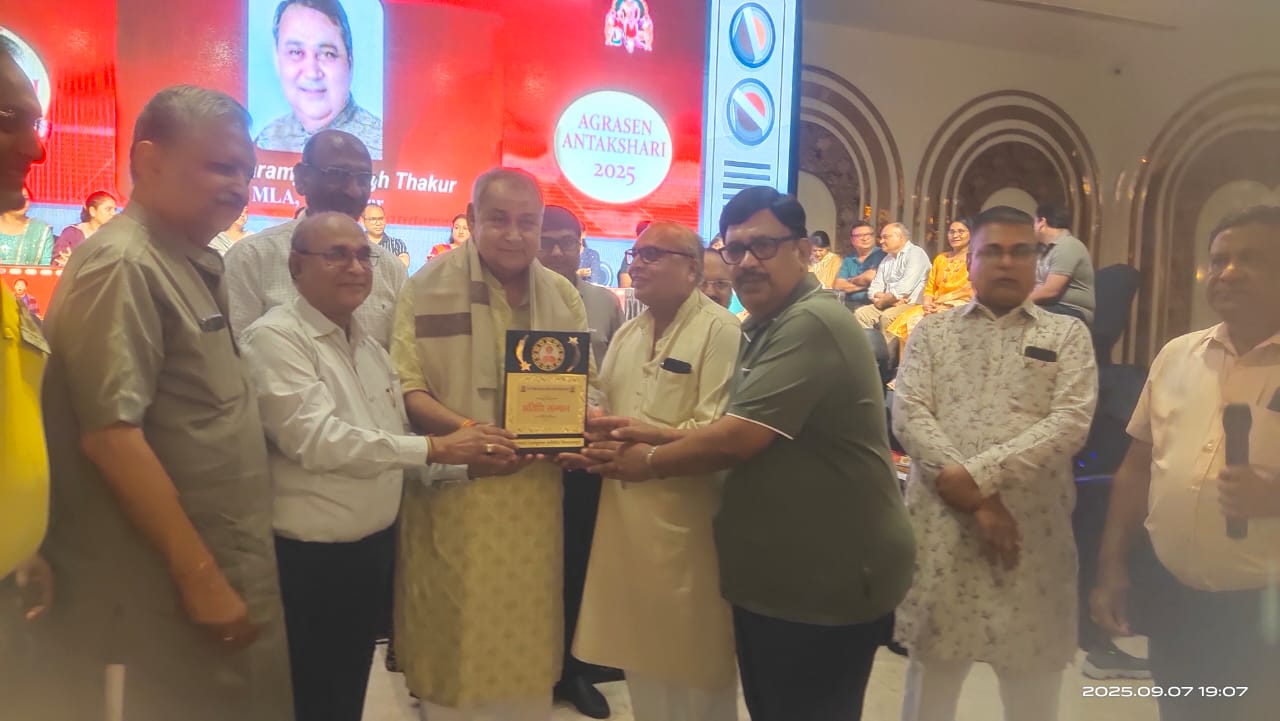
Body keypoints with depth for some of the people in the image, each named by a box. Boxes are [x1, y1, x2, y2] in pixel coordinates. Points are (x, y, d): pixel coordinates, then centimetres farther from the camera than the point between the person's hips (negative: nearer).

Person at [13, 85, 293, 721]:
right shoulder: (124, 265, -17)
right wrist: (199, 574, -20)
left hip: (224, 570, 9)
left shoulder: (190, 264, 11)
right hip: (175, 590, -9)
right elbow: (112, 434, -23)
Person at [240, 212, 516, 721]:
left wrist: (468, 460, 0)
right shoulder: (274, 337, -14)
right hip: (309, 560, -7)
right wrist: (434, 448, -25)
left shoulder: (368, 345, 11)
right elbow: (314, 438, -25)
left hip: (375, 549, 7)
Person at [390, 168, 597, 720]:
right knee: (454, 638, 7)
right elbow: (405, 386, -9)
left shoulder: (563, 295, 9)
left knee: (526, 635, 14)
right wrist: (466, 430, -24)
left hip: (534, 492, 4)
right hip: (452, 493, -3)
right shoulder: (429, 286, -4)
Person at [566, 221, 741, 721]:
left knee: (690, 656, 6)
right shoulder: (628, 332, 15)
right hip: (625, 507, 7)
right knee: (638, 647, 18)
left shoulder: (721, 330, -10)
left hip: (685, 516, -7)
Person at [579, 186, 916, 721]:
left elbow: (738, 438, -27)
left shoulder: (813, 324, -22)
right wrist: (660, 437, -1)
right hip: (772, 576, 10)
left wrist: (649, 463, -11)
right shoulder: (764, 327, 13)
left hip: (827, 582, -9)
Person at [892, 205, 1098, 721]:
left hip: (1033, 535, 0)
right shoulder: (931, 333, 10)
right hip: (940, 532, 1)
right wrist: (976, 501, -13)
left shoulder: (1067, 335, 8)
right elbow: (909, 416, -3)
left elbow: (1071, 423, -6)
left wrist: (973, 476, -15)